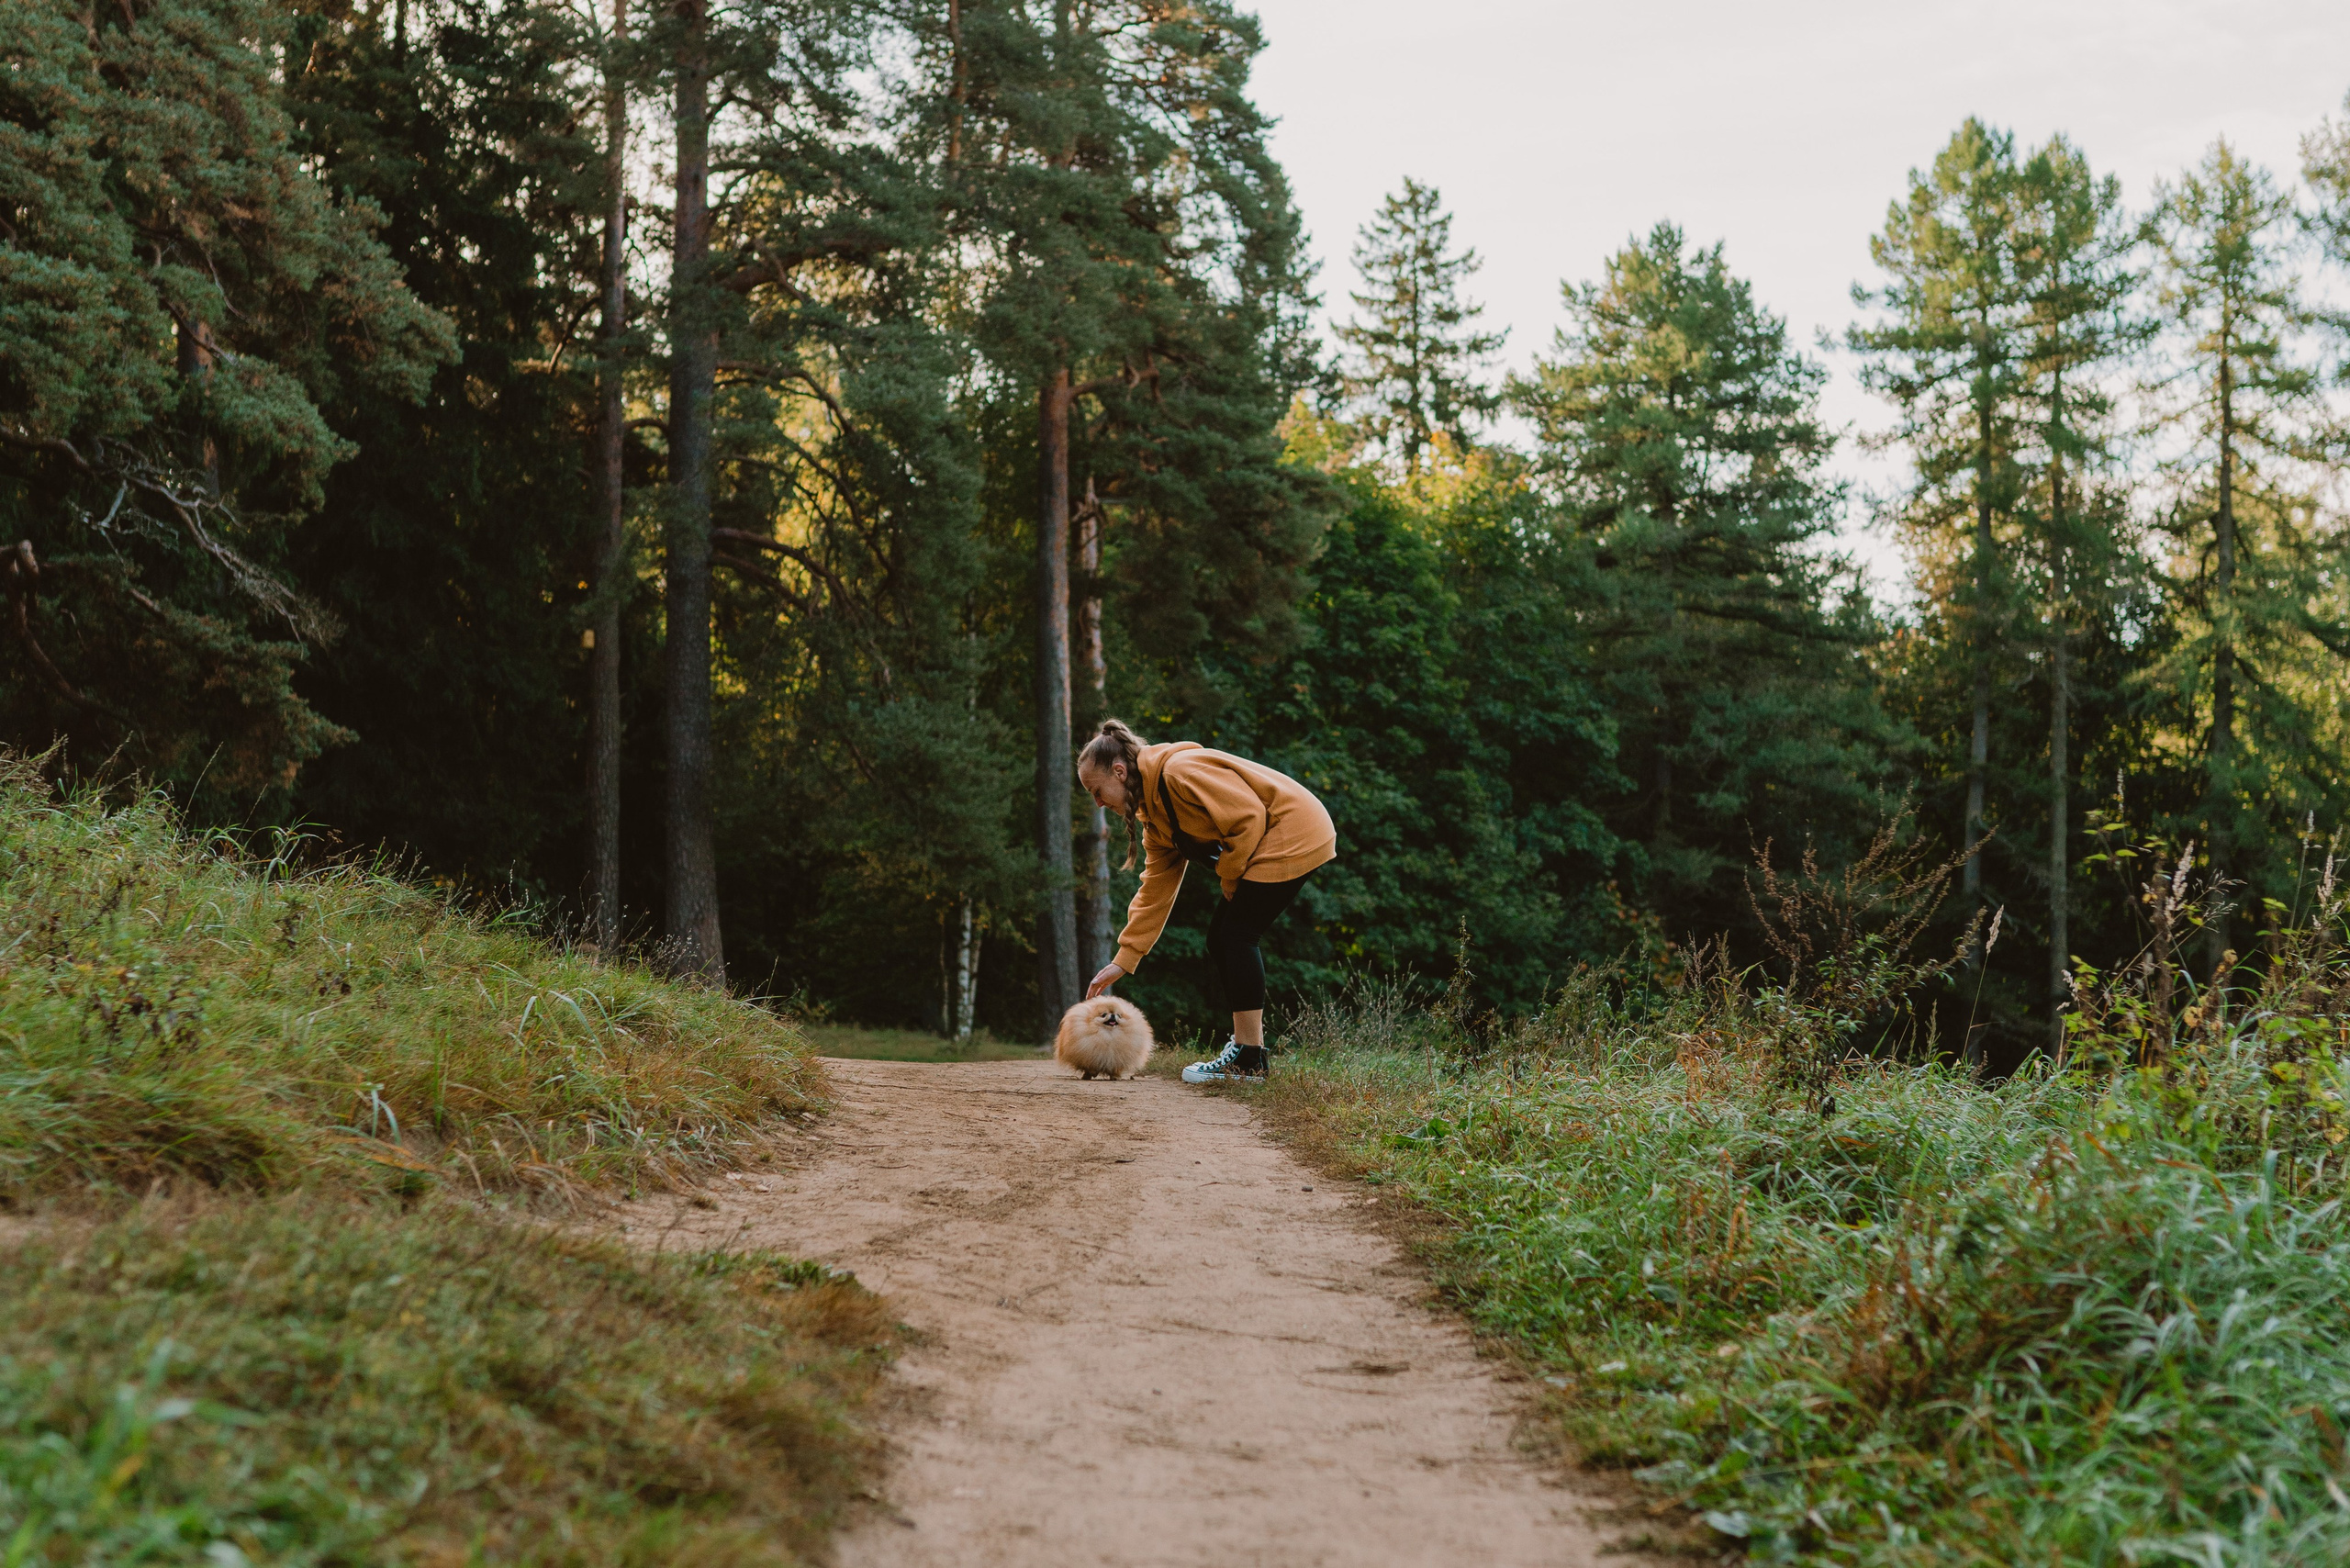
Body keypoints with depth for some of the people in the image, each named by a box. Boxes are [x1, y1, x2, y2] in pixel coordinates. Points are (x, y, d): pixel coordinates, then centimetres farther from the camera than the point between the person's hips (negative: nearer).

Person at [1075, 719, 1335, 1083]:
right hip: (1264, 845, 10)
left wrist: (1228, 877, -9)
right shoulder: (1154, 813, 11)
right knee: (1221, 937, 8)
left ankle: (1250, 1058, -9)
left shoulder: (1181, 772, -21)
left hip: (1293, 834, -10)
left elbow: (1248, 819, -24)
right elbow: (1155, 889, 12)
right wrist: (1123, 961, 9)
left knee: (1235, 935, -12)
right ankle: (1245, 1042, 14)